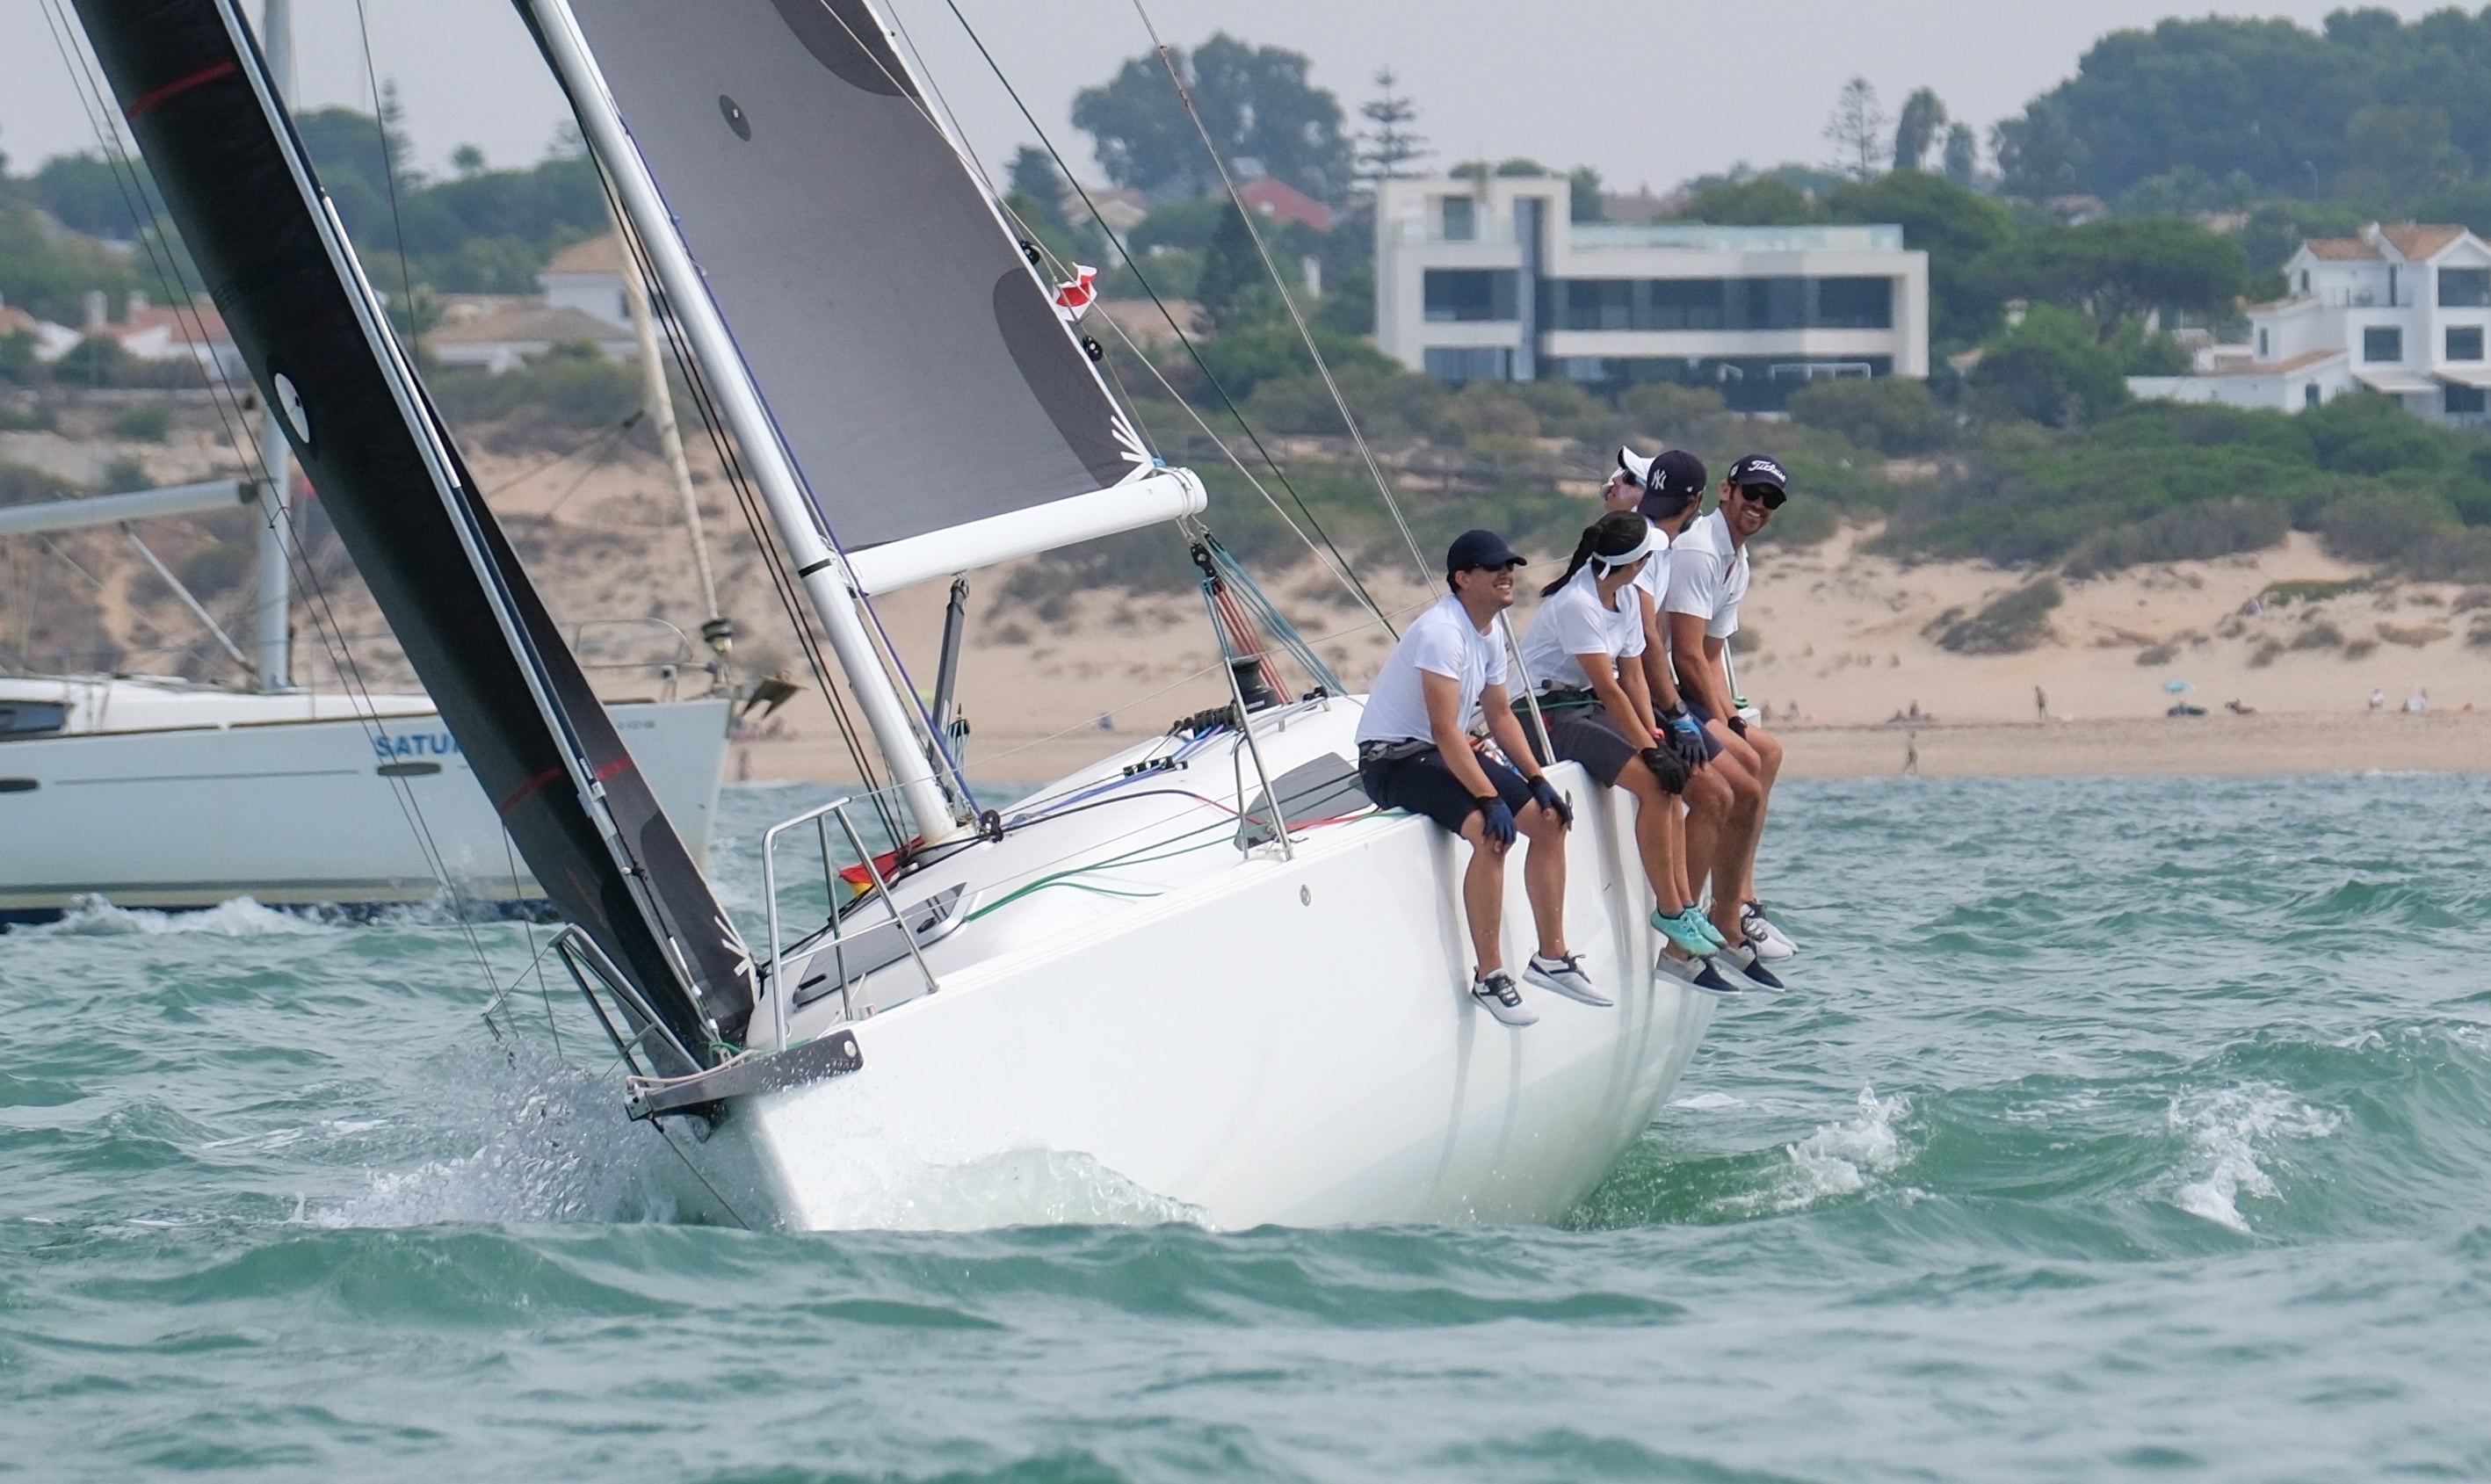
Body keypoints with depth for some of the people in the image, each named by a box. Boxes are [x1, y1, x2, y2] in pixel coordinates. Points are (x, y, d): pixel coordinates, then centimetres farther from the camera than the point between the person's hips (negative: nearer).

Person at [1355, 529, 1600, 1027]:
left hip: (1450, 753, 10)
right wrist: (1490, 800, -32)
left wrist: (1537, 781, 4)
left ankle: (1551, 956, 13)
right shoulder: (1442, 632, -24)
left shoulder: (1489, 634, 7)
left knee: (1548, 819, 3)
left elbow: (1501, 717, 16)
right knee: (1490, 832, -29)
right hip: (1393, 760, -10)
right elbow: (1445, 730, -29)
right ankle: (1489, 978, -23)